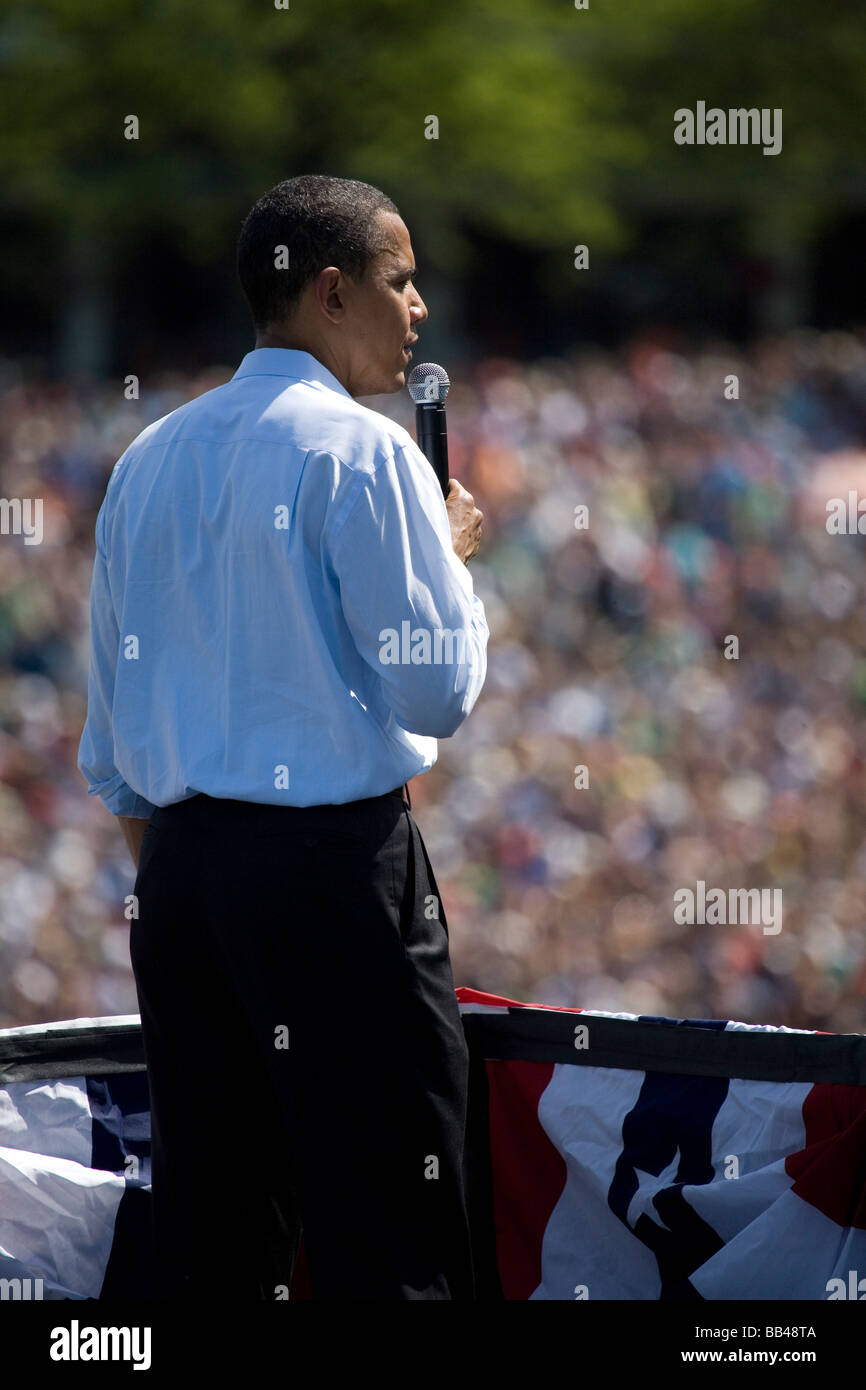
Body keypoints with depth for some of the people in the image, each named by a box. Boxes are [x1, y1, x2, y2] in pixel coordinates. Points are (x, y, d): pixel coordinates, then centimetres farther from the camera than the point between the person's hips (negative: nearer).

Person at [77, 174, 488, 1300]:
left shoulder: (150, 461, 14)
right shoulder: (362, 454, -8)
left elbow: (110, 722, 17)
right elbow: (437, 693, -11)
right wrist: (456, 557, 5)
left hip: (180, 859, 7)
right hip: (337, 859, -7)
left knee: (207, 1228, 8)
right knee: (388, 1241, -6)